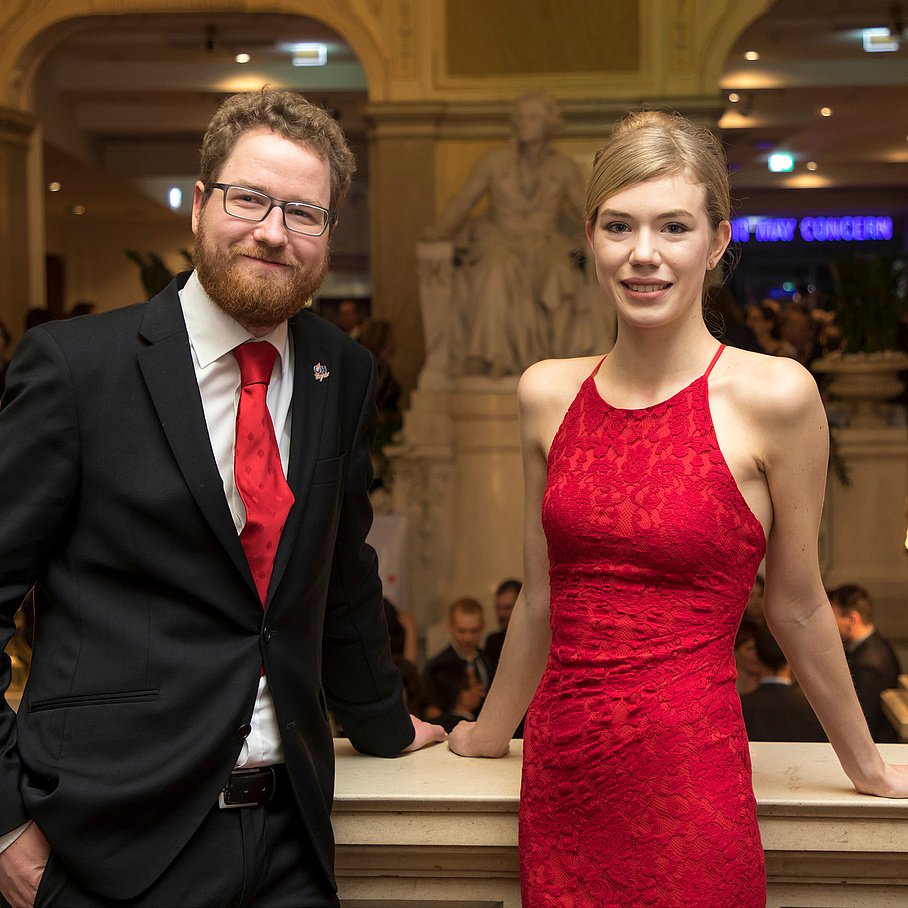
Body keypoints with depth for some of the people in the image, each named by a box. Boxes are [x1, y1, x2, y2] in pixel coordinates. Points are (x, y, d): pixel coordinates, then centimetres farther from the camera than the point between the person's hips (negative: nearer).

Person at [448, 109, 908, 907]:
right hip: (559, 781, 4)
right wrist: (490, 733, 23)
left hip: (688, 794, -4)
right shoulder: (547, 394, 2)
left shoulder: (774, 396, -10)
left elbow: (796, 608, 1)